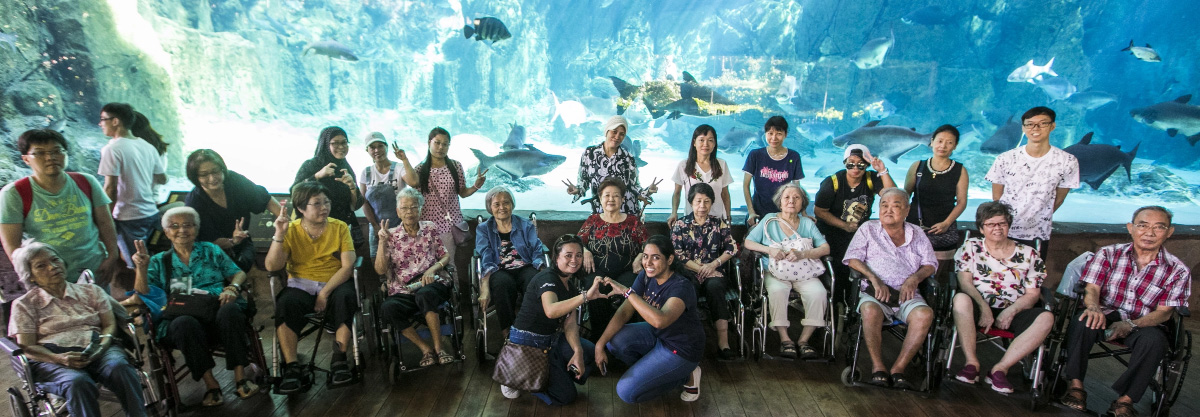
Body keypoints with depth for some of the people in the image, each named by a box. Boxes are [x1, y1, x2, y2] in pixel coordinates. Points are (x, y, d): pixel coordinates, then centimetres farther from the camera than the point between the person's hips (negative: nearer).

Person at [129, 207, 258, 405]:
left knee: (230, 310, -36)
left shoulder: (211, 250, 23)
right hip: (181, 318, 0)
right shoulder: (159, 262, 22)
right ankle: (210, 383, -27)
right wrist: (141, 268, -6)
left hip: (217, 310, 0)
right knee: (185, 323, -38)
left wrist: (232, 287, -6)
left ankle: (240, 376, -31)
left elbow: (238, 273, 16)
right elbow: (142, 296, 10)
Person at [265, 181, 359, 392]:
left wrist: (325, 292, -18)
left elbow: (347, 266, -7)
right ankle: (292, 367, -21)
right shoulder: (291, 230, 4)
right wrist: (279, 235, -18)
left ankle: (339, 359, -18)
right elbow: (271, 266, -7)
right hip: (301, 286, 1)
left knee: (346, 297, -33)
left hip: (335, 285, 0)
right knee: (285, 304, -31)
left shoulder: (339, 228, 3)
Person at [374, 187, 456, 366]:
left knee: (424, 294, -38)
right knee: (388, 307, -32)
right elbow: (380, 270, 2)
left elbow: (446, 256, 13)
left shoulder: (430, 228, 13)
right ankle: (425, 348, -18)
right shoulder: (391, 235, 10)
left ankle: (439, 348, -24)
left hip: (431, 284, -1)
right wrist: (382, 242, -9)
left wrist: (433, 268, -8)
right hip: (402, 290, 1)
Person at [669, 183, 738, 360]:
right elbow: (677, 254, 0)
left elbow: (731, 248, 10)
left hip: (713, 272, 1)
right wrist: (700, 268, -9)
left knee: (715, 286, -35)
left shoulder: (719, 224, 15)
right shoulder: (680, 225, 10)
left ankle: (723, 341, -37)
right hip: (688, 272, -1)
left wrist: (714, 264, -7)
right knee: (689, 288, -37)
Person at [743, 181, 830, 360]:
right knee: (777, 291, -34)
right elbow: (748, 242, 3)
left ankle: (804, 340, -17)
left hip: (804, 272, 2)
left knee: (818, 292, -28)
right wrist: (769, 250, -14)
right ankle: (785, 339, -21)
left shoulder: (808, 223, 14)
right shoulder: (769, 221, 11)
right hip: (777, 271, -1)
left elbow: (825, 248, 1)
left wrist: (802, 254, -16)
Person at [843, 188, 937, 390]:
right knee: (870, 310, -37)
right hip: (874, 292, -2)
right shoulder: (868, 229, 14)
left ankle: (898, 368, -21)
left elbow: (931, 264, 15)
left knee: (925, 314, -31)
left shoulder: (917, 234, 20)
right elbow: (853, 258, 3)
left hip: (906, 294, 2)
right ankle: (878, 366, -20)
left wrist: (915, 278, -6)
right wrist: (874, 279, -12)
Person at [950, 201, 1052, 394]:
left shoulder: (1028, 254, 13)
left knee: (1046, 318, -28)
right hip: (979, 308, -2)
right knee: (961, 299, -35)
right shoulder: (971, 247, 10)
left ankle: (1000, 369, -25)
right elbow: (965, 281, -3)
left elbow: (1033, 293, 6)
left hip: (1013, 312, 2)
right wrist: (984, 308, -18)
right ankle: (972, 362, -25)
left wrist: (1010, 311, -13)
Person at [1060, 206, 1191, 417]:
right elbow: (1092, 288, -6)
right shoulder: (1108, 254, 2)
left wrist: (1130, 325, -23)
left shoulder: (1178, 271, 2)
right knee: (1082, 321, -34)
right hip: (1106, 315, 0)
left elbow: (1164, 312, -4)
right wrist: (1093, 307, -31)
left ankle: (1125, 400, -21)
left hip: (1144, 324, 1)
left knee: (1153, 340, -34)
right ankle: (1076, 385, -23)